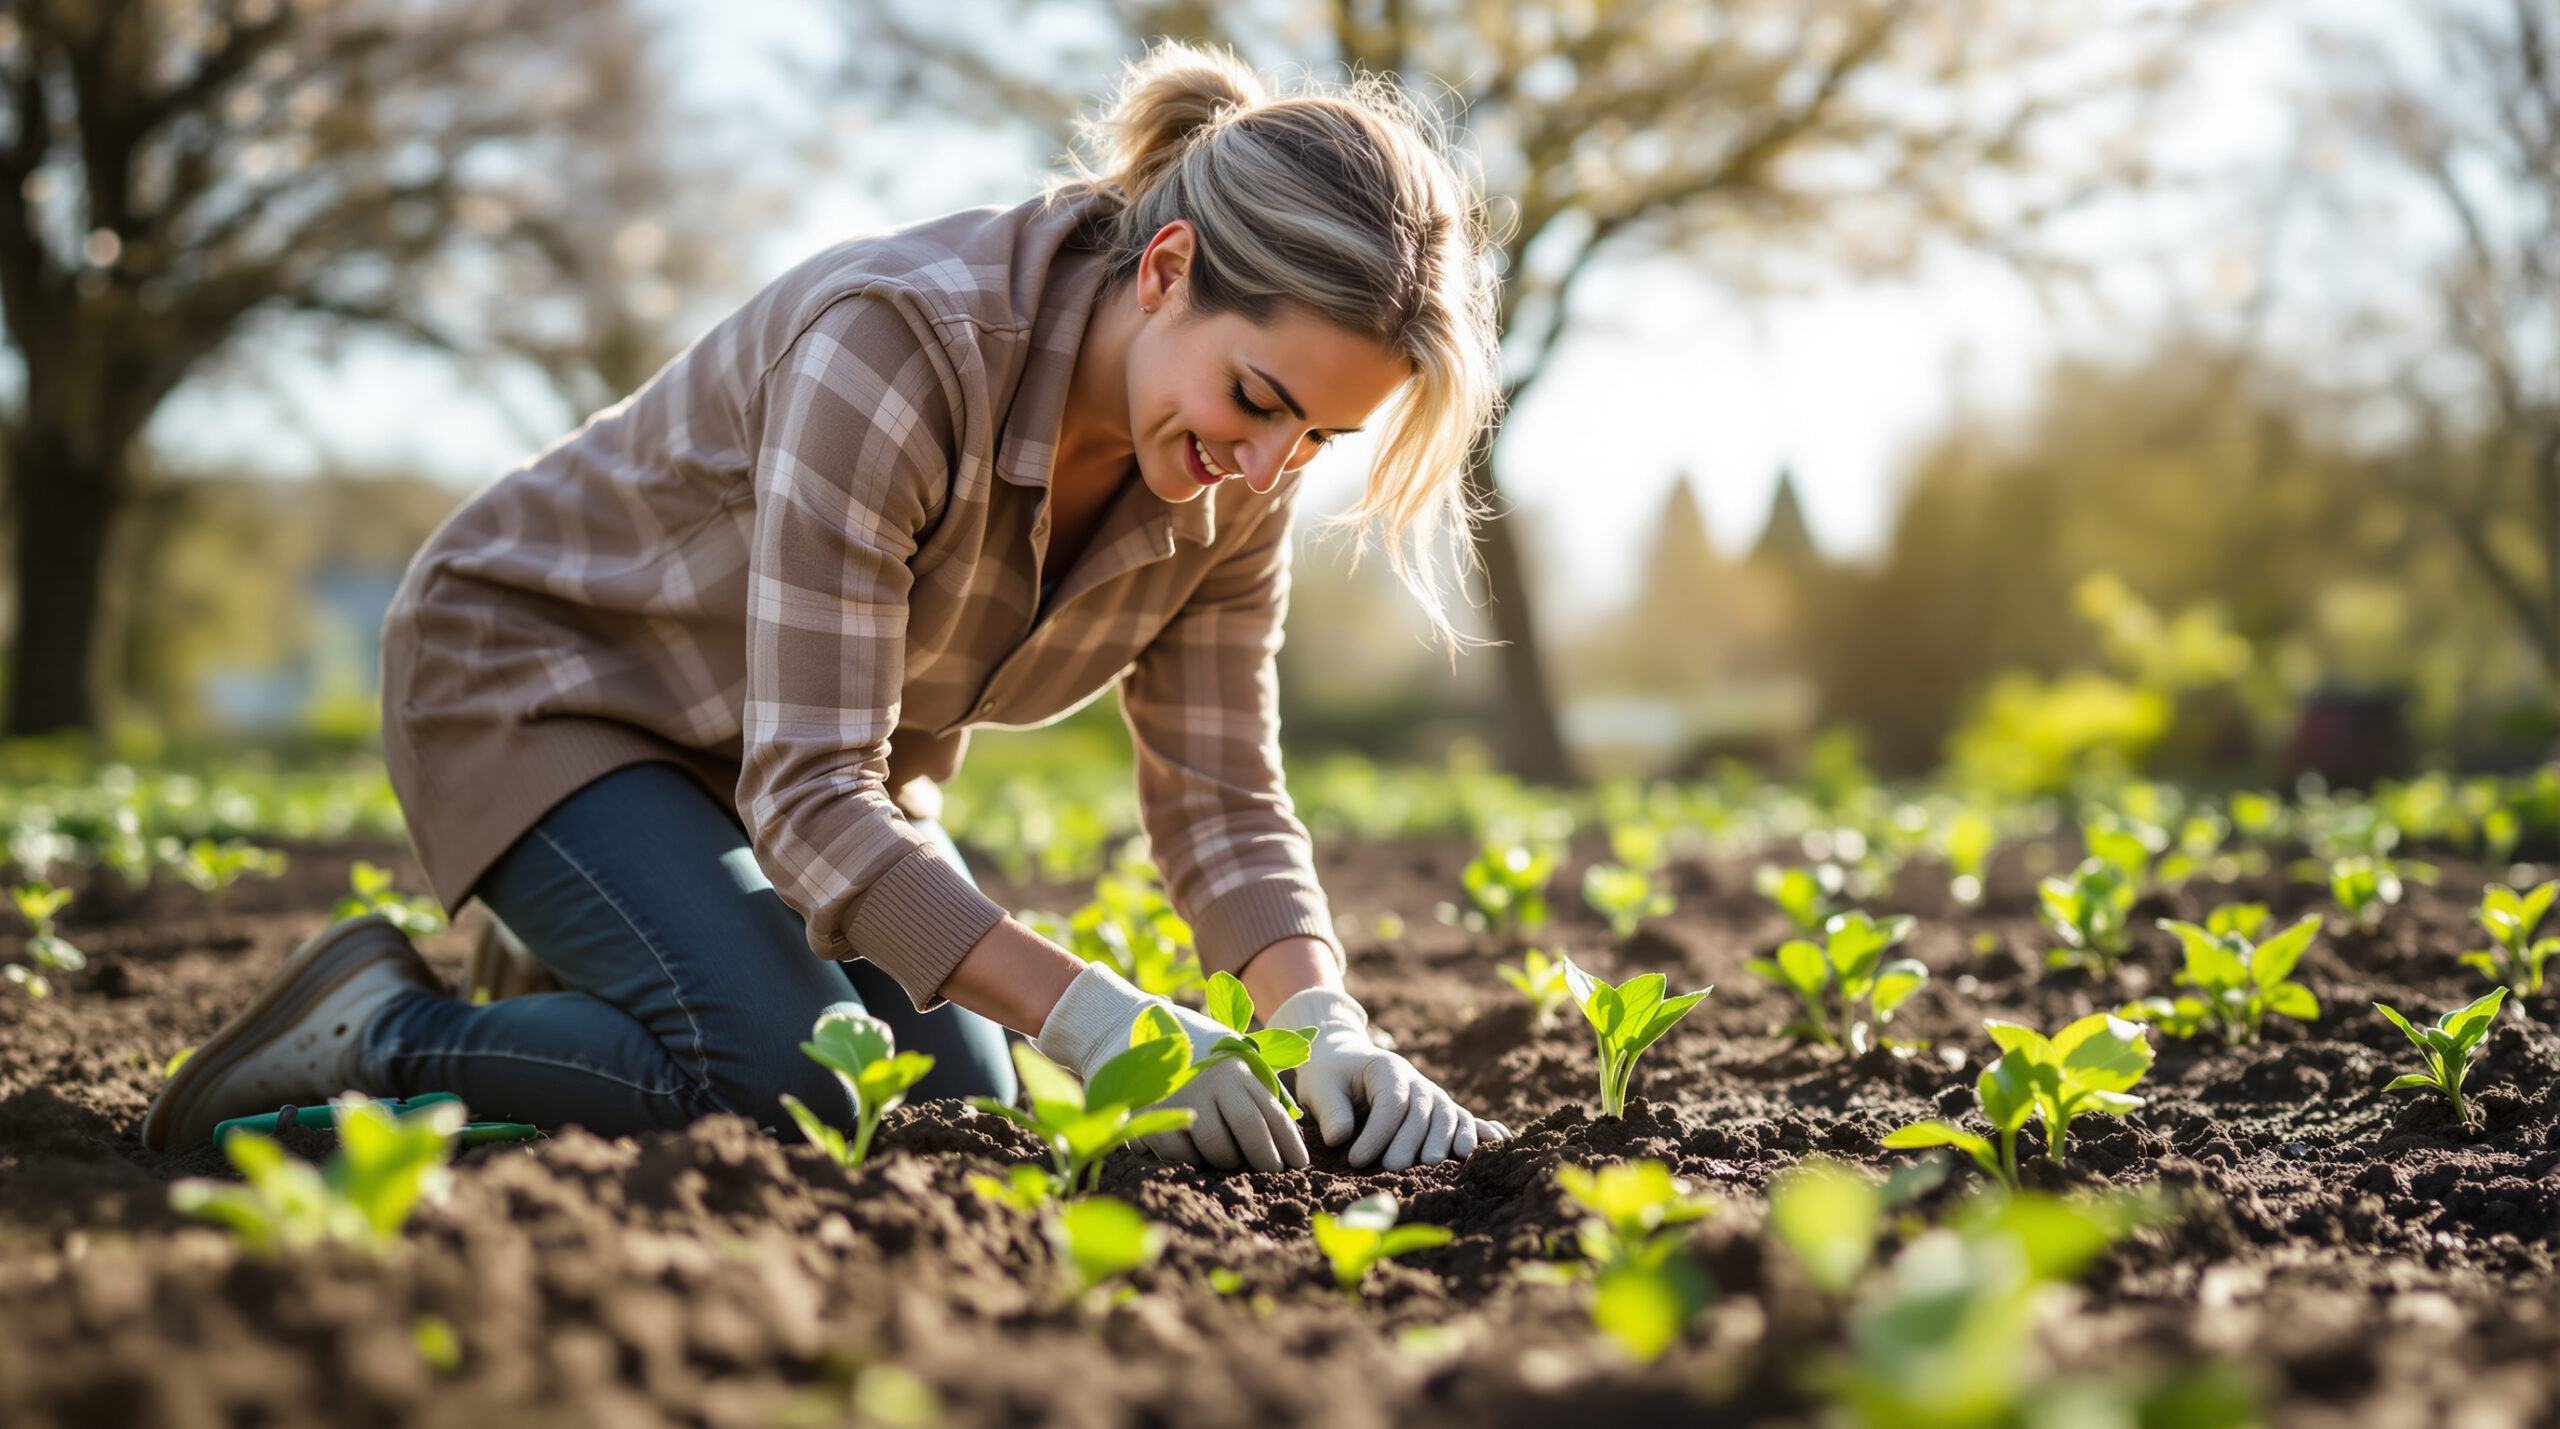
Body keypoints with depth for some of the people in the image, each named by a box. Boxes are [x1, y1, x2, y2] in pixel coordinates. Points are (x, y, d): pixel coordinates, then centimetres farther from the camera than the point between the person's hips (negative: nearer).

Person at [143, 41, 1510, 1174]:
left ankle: (601, 1014, 19)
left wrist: (1325, 1023, -28)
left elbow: (1221, 803, -10)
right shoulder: (895, 347, -36)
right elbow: (807, 798, -37)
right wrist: (1097, 1021, -44)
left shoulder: (1229, 479, -15)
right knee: (788, 1099, -26)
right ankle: (374, 1033, -4)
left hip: (809, 760, 7)